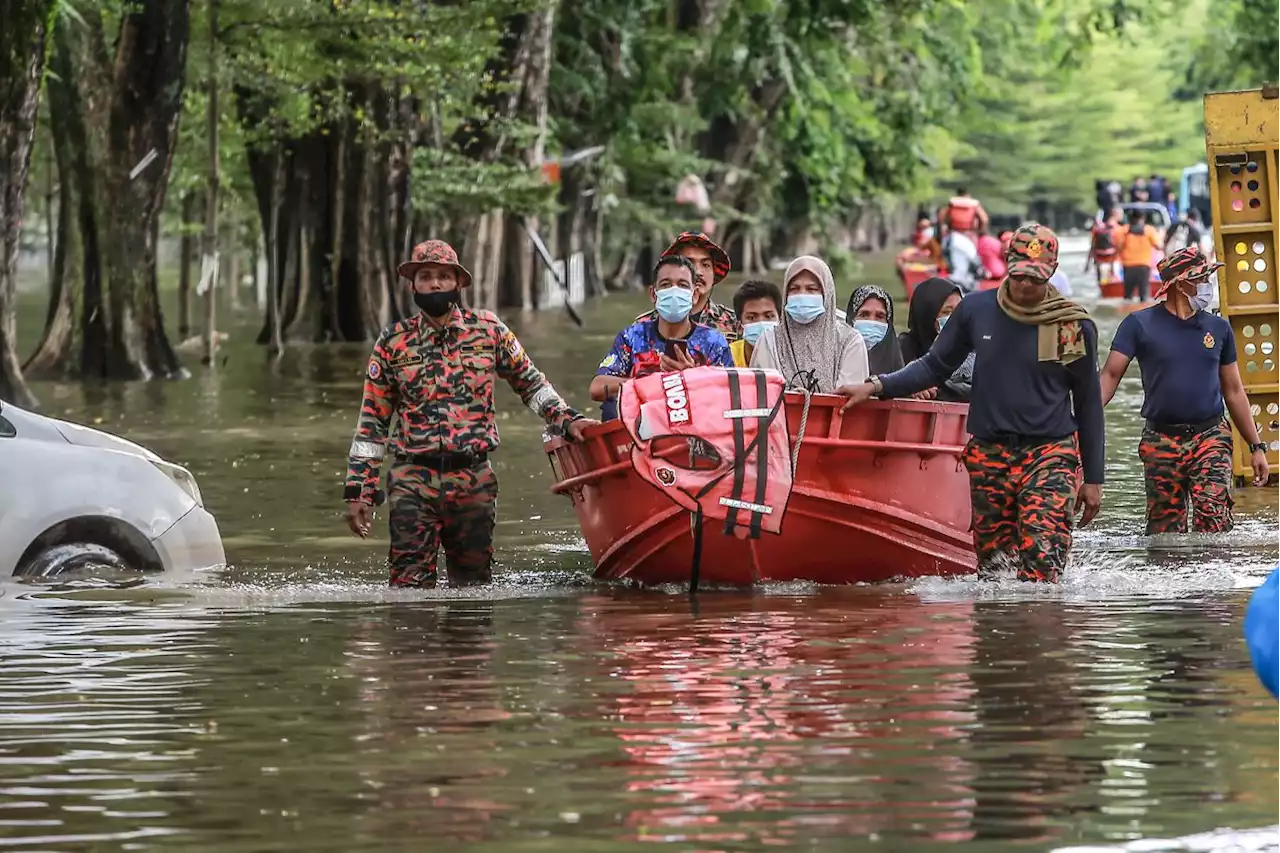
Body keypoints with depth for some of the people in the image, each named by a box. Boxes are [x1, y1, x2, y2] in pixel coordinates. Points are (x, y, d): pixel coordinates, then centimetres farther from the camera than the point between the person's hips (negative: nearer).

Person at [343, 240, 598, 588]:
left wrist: (567, 419, 5)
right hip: (412, 480, -1)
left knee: (473, 583, 6)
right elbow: (372, 422, 8)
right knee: (410, 586, -11)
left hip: (474, 480, 1)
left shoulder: (488, 330, 7)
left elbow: (530, 382, 18)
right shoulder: (393, 342, 5)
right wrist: (358, 490, 4)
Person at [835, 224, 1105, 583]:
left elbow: (1088, 404, 7)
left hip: (1049, 454, -3)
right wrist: (876, 386, 0)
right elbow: (935, 366, 14)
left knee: (1042, 556, -20)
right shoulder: (976, 310, 4)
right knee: (990, 558, 5)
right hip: (988, 454, 3)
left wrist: (1093, 479, 8)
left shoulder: (1074, 325, -1)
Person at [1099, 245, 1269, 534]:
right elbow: (1111, 375, -5)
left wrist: (1256, 447, 14)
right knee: (1164, 528, 5)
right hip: (1161, 442, -1)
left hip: (1210, 437, 1)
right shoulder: (1140, 325, 1)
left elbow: (1234, 391, 16)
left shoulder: (1218, 328, 10)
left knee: (1214, 518, -18)